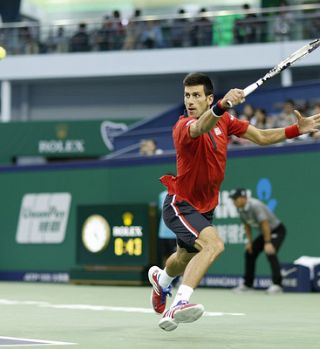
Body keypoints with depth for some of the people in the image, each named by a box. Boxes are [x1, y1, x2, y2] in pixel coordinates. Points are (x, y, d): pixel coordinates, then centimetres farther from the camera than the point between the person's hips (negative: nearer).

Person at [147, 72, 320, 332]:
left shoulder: (224, 120, -3)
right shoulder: (183, 126, -25)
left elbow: (261, 137, 2)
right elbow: (200, 128, -50)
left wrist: (297, 129, -10)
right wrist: (223, 105, -70)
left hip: (204, 208, 7)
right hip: (180, 205, -7)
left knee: (186, 261, 28)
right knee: (214, 244, -34)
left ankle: (160, 278, 62)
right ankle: (179, 304, -37)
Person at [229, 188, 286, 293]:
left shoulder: (255, 205, -30)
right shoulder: (240, 208, -4)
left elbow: (265, 224, -31)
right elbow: (247, 225, 10)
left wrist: (267, 243, -31)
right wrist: (250, 241, 6)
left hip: (277, 230, -9)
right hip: (264, 232, 9)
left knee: (270, 253, -28)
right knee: (249, 253, 7)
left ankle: (277, 284, -29)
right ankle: (247, 284, 17)